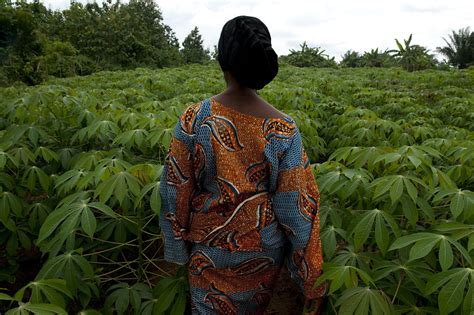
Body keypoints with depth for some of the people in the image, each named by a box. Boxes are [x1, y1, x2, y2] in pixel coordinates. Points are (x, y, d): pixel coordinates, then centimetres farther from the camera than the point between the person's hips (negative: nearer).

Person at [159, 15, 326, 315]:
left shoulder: (194, 119, -20)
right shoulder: (284, 129, -19)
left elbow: (175, 191, -11)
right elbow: (295, 207, -14)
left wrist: (179, 249, 6)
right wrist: (312, 278, -1)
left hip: (211, 248, -1)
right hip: (265, 248, 2)